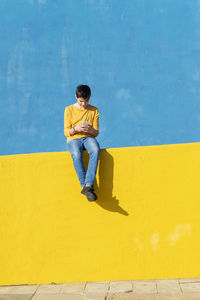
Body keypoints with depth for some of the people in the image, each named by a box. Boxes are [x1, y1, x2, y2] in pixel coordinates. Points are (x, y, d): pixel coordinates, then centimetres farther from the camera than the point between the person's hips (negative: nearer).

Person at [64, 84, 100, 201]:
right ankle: (86, 186, -31)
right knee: (76, 155, -37)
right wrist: (76, 129, -18)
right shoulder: (69, 110, 7)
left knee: (96, 150, -36)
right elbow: (66, 132, 4)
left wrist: (91, 129, -15)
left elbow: (96, 133, 9)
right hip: (74, 139, -1)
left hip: (88, 137, 1)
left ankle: (88, 185, -40)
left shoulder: (94, 110, 11)